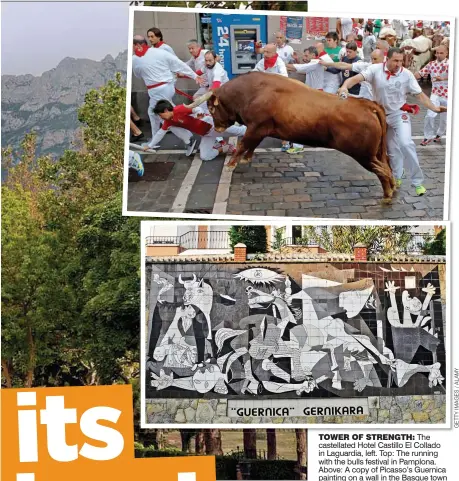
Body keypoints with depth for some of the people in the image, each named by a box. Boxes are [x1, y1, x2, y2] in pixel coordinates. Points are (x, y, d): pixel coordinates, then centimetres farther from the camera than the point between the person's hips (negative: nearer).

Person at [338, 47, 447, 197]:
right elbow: (356, 78, -24)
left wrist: (434, 108, -21)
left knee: (406, 144, -19)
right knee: (392, 149, 14)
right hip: (381, 115, 2)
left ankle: (417, 181, -10)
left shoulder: (407, 74, -13)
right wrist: (345, 86, -44)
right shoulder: (375, 70, -13)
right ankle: (396, 178, 34)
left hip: (400, 114, -2)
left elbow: (420, 94, -10)